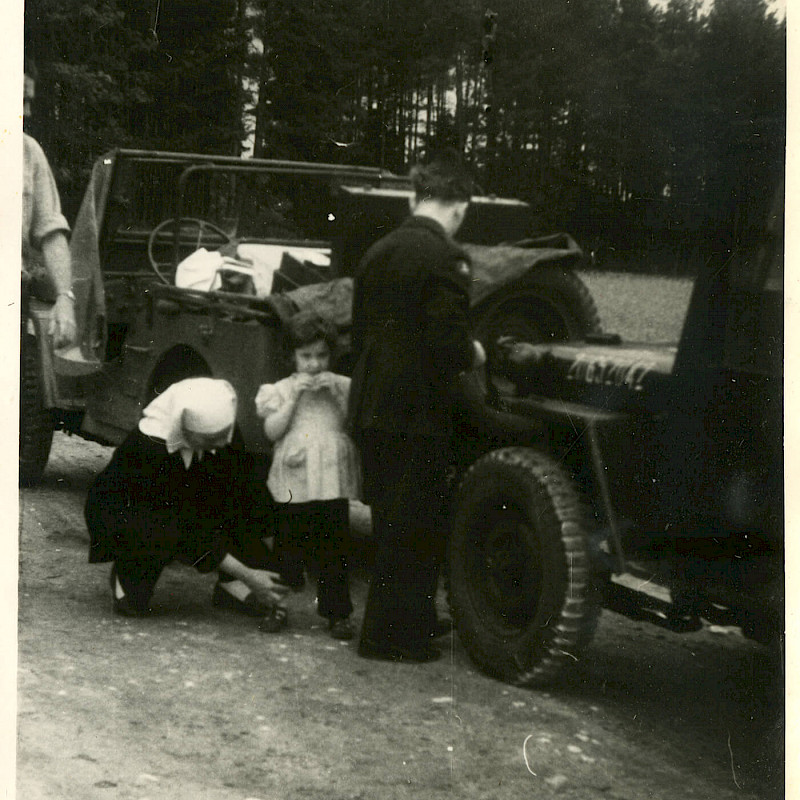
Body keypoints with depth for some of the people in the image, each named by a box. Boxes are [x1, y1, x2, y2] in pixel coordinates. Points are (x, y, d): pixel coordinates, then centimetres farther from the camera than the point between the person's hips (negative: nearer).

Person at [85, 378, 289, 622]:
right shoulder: (147, 448, -36)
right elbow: (189, 529, -32)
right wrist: (247, 576, -32)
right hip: (120, 514, -5)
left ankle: (231, 586, -9)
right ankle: (128, 572, -7)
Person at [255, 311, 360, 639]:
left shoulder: (342, 387, 9)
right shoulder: (282, 390, 6)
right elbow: (272, 431, -4)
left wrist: (336, 394, -9)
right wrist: (295, 396, -9)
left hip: (333, 480, 1)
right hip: (293, 481, -1)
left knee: (334, 550, 2)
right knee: (288, 547, 5)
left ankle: (337, 612, 9)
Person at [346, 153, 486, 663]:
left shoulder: (379, 253, 10)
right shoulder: (445, 259, -15)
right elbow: (448, 343, -22)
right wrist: (473, 355, -1)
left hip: (372, 411, 8)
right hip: (418, 416, -8)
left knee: (393, 522, 18)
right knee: (415, 528, 2)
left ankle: (413, 619, 30)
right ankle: (391, 634, 7)